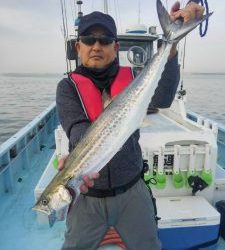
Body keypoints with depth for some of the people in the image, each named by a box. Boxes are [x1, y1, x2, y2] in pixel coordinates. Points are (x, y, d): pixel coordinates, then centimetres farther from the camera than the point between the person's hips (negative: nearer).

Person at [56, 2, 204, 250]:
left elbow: (161, 99, -22)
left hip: (131, 191, 2)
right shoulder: (68, 87, -6)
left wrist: (170, 44, -34)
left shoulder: (131, 77, -2)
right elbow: (77, 129, -22)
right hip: (89, 195, 0)